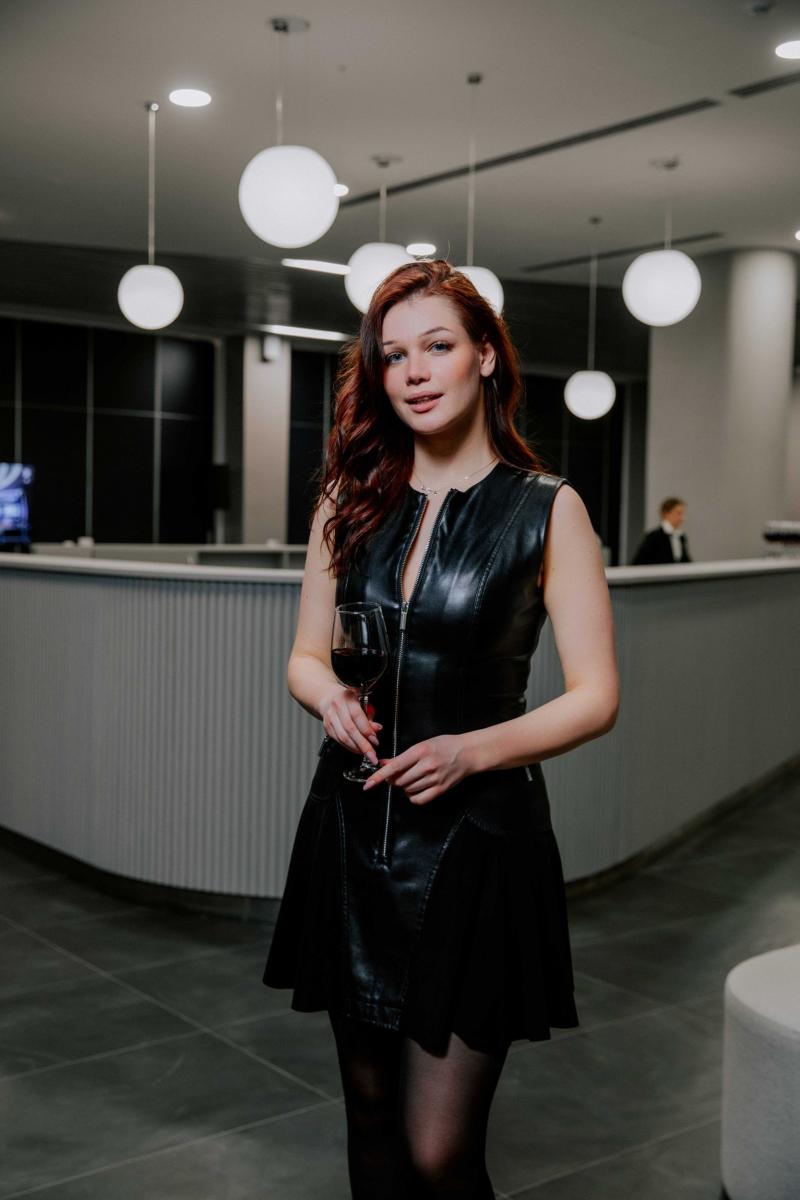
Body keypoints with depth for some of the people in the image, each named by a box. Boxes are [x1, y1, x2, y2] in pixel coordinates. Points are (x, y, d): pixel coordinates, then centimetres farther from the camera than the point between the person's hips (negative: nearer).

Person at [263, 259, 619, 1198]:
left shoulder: (547, 508, -4)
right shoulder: (350, 502, 7)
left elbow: (595, 697, -5)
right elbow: (306, 656, 13)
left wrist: (474, 749, -20)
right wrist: (330, 698, -10)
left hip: (475, 838, -4)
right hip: (353, 833, 4)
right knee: (371, 1117, 16)